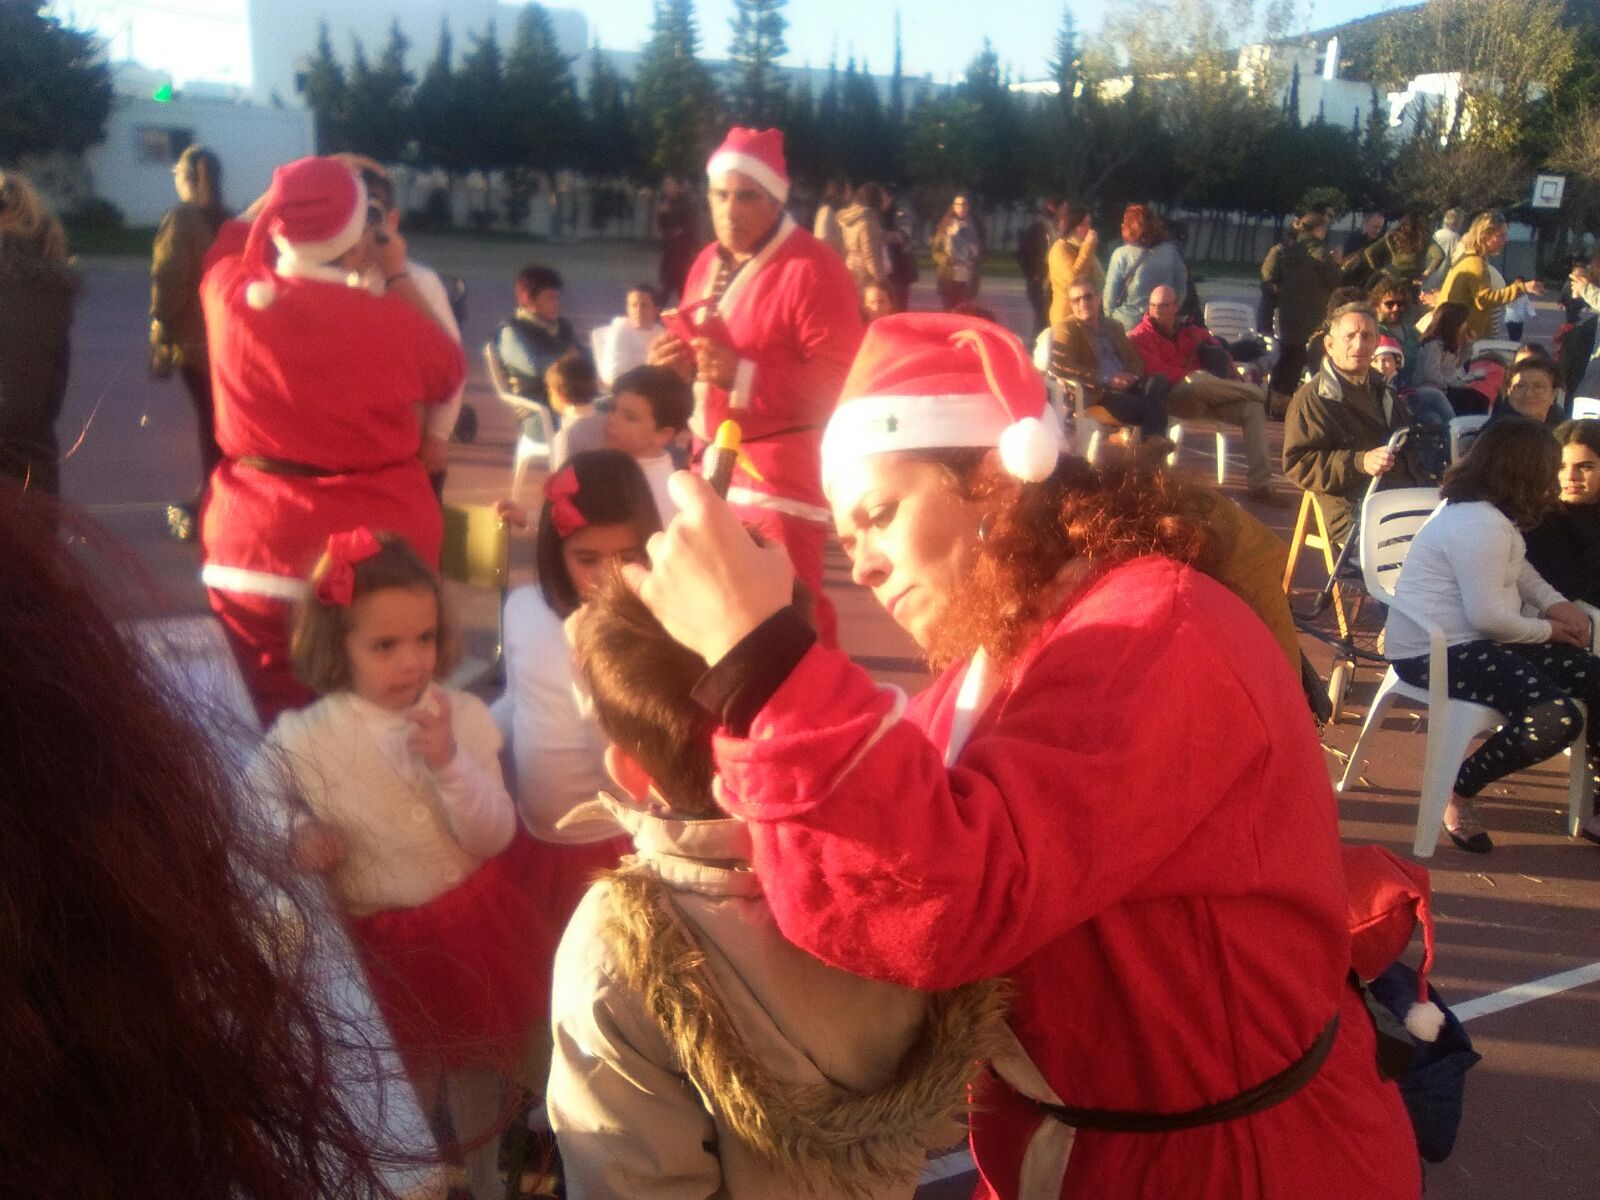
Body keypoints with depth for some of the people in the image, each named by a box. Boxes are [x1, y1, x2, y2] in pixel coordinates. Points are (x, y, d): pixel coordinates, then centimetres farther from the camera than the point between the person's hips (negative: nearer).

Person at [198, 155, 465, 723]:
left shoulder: (231, 295, -6)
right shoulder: (393, 319, -16)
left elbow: (231, 236, 20)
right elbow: (449, 374, 6)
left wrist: (301, 183, 24)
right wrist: (399, 277, 11)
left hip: (254, 548, 3)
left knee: (274, 733, 13)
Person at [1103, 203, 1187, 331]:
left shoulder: (1121, 255, -12)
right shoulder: (1170, 252, -2)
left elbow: (1110, 293, -7)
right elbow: (1181, 290, 6)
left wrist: (1108, 315, 9)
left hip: (1128, 325, -3)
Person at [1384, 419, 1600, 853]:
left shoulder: (1489, 514, 11)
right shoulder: (1479, 524, -23)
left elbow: (1518, 570, 28)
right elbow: (1489, 616, -25)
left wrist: (1555, 602, 9)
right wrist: (1548, 630, -6)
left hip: (1475, 639, 11)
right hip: (1435, 653, -11)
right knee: (1556, 717, -25)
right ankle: (1459, 790, -8)